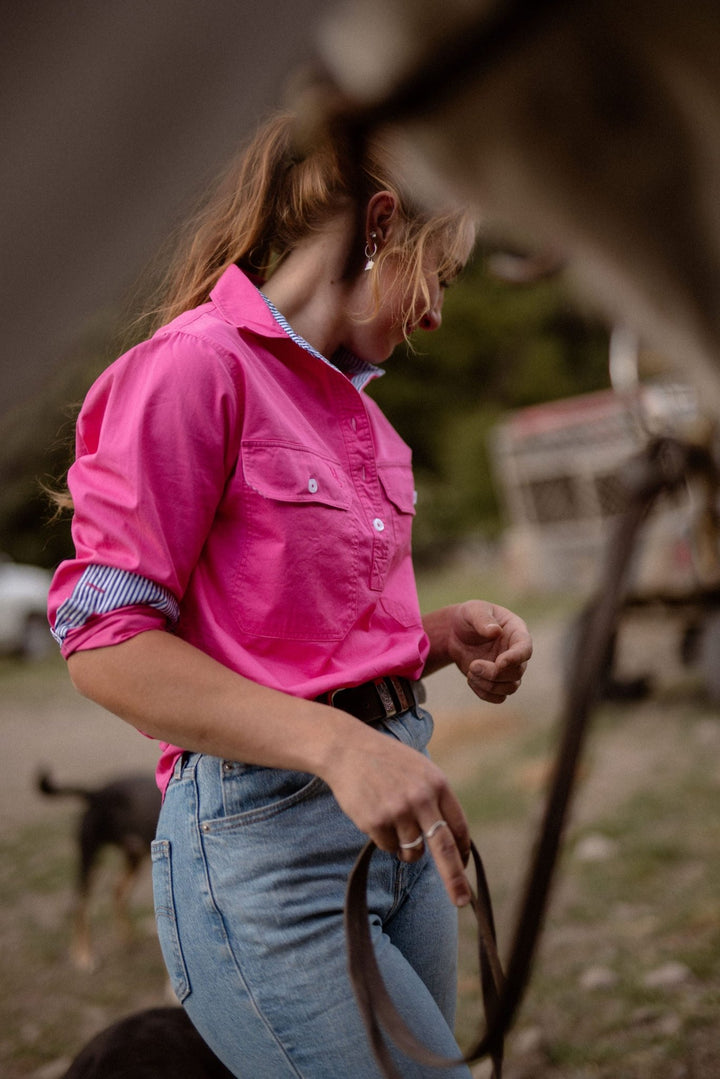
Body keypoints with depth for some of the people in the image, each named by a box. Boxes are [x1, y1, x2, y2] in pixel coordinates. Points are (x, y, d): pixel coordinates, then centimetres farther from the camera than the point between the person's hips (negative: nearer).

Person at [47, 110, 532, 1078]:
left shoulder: (355, 404, 14)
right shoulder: (196, 365, -11)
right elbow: (106, 645, -17)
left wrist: (444, 635, 3)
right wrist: (336, 742, -25)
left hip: (395, 809, 8)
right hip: (268, 831, -8)